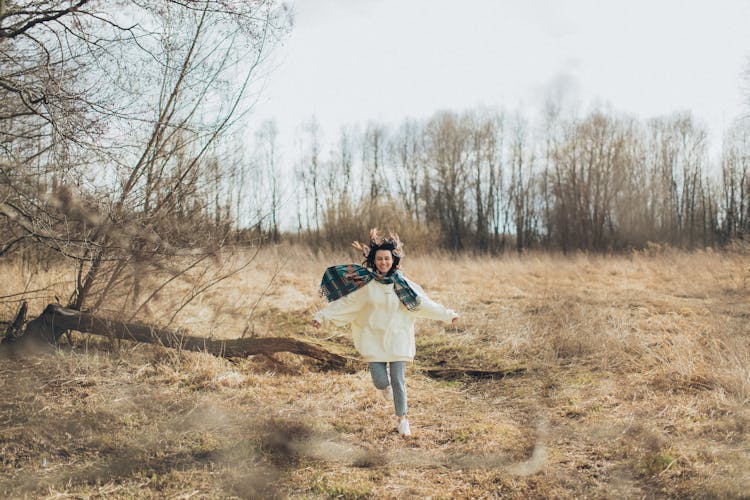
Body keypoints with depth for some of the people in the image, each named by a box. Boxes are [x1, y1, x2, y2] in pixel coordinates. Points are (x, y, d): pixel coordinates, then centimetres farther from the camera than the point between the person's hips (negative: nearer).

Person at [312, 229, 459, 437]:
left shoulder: (402, 284, -1)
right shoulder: (365, 284, -4)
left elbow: (424, 304, 6)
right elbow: (343, 302, -3)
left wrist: (447, 315, 7)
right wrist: (322, 316, -9)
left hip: (397, 340, 0)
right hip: (374, 340, 0)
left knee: (398, 381, -1)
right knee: (380, 381, -4)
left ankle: (402, 419, 19)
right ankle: (386, 383, 35)